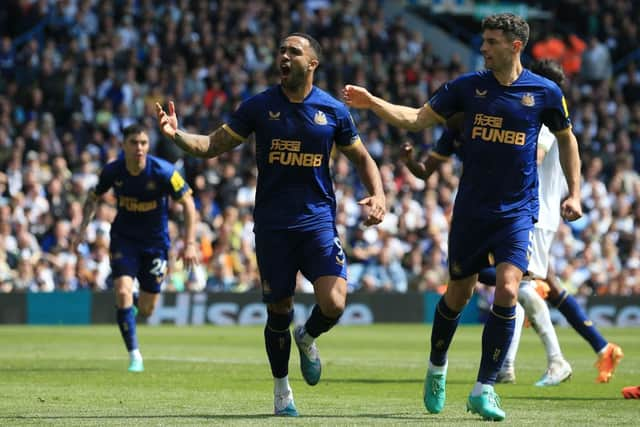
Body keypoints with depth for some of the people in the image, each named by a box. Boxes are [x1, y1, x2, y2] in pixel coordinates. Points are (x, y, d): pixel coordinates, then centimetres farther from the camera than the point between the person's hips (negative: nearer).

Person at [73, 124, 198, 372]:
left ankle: (136, 303, 46)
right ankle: (134, 356, -9)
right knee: (123, 292, -20)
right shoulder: (112, 171, -12)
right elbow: (93, 198, 7)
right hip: (124, 238, 1)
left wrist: (190, 243, -18)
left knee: (146, 310, 5)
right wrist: (83, 228, -6)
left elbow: (188, 204, -12)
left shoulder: (163, 172, -20)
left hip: (155, 242, -1)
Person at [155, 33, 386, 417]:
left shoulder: (333, 110, 2)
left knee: (333, 304, -16)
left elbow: (362, 157, 13)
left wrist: (377, 194, -4)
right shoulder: (258, 107, 1)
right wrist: (177, 134, -15)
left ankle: (308, 338, 20)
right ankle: (281, 388, 26)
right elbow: (214, 146, 3)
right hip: (272, 224, 0)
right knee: (279, 310, 5)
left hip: (318, 222, 0)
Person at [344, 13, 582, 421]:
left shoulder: (545, 92, -3)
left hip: (517, 211, -2)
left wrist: (574, 193, 7)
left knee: (507, 291, -17)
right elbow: (418, 118, 3)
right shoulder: (468, 86, 0)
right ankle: (437, 368, 36)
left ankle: (484, 390, -9)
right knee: (459, 293, 9)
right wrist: (372, 103, -9)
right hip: (470, 210, 2)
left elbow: (566, 138, 12)